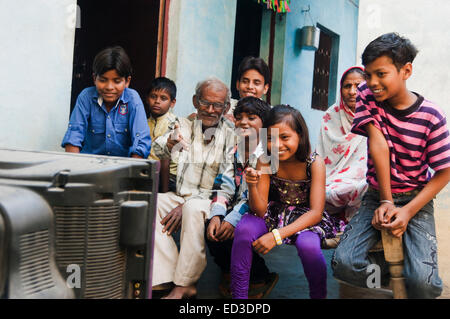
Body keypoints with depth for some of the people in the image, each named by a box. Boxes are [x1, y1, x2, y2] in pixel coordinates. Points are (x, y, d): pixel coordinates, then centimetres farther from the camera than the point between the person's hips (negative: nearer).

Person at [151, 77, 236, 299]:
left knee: (194, 209, -35)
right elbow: (157, 151, -2)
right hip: (182, 196, 5)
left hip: (213, 203, -4)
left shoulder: (232, 135, -6)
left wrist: (186, 205, -20)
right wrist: (170, 142, -28)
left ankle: (185, 285, -23)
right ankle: (167, 277, -21)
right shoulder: (185, 125, 7)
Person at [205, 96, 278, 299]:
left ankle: (260, 279, 1)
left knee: (233, 234, -27)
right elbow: (224, 187, 4)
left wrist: (233, 219, -27)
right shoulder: (233, 149, 9)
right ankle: (229, 274, 10)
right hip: (235, 208, 5)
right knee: (211, 229, -20)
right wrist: (216, 215, -14)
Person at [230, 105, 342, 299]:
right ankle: (238, 294, -13)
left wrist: (277, 235, -29)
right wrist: (252, 186, -33)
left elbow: (315, 212, -19)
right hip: (274, 214, 2)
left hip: (306, 218, -2)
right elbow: (260, 211, -11)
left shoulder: (314, 163, -17)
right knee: (244, 229, -27)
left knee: (308, 245, -34)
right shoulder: (265, 162, -10)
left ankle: (319, 294, -4)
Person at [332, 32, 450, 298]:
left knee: (422, 283, -24)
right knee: (343, 264, -21)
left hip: (417, 199, -2)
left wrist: (407, 212, -17)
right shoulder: (367, 96, -6)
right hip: (377, 196, 3)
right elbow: (379, 146, -13)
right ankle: (399, 273, 6)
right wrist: (386, 201, -18)